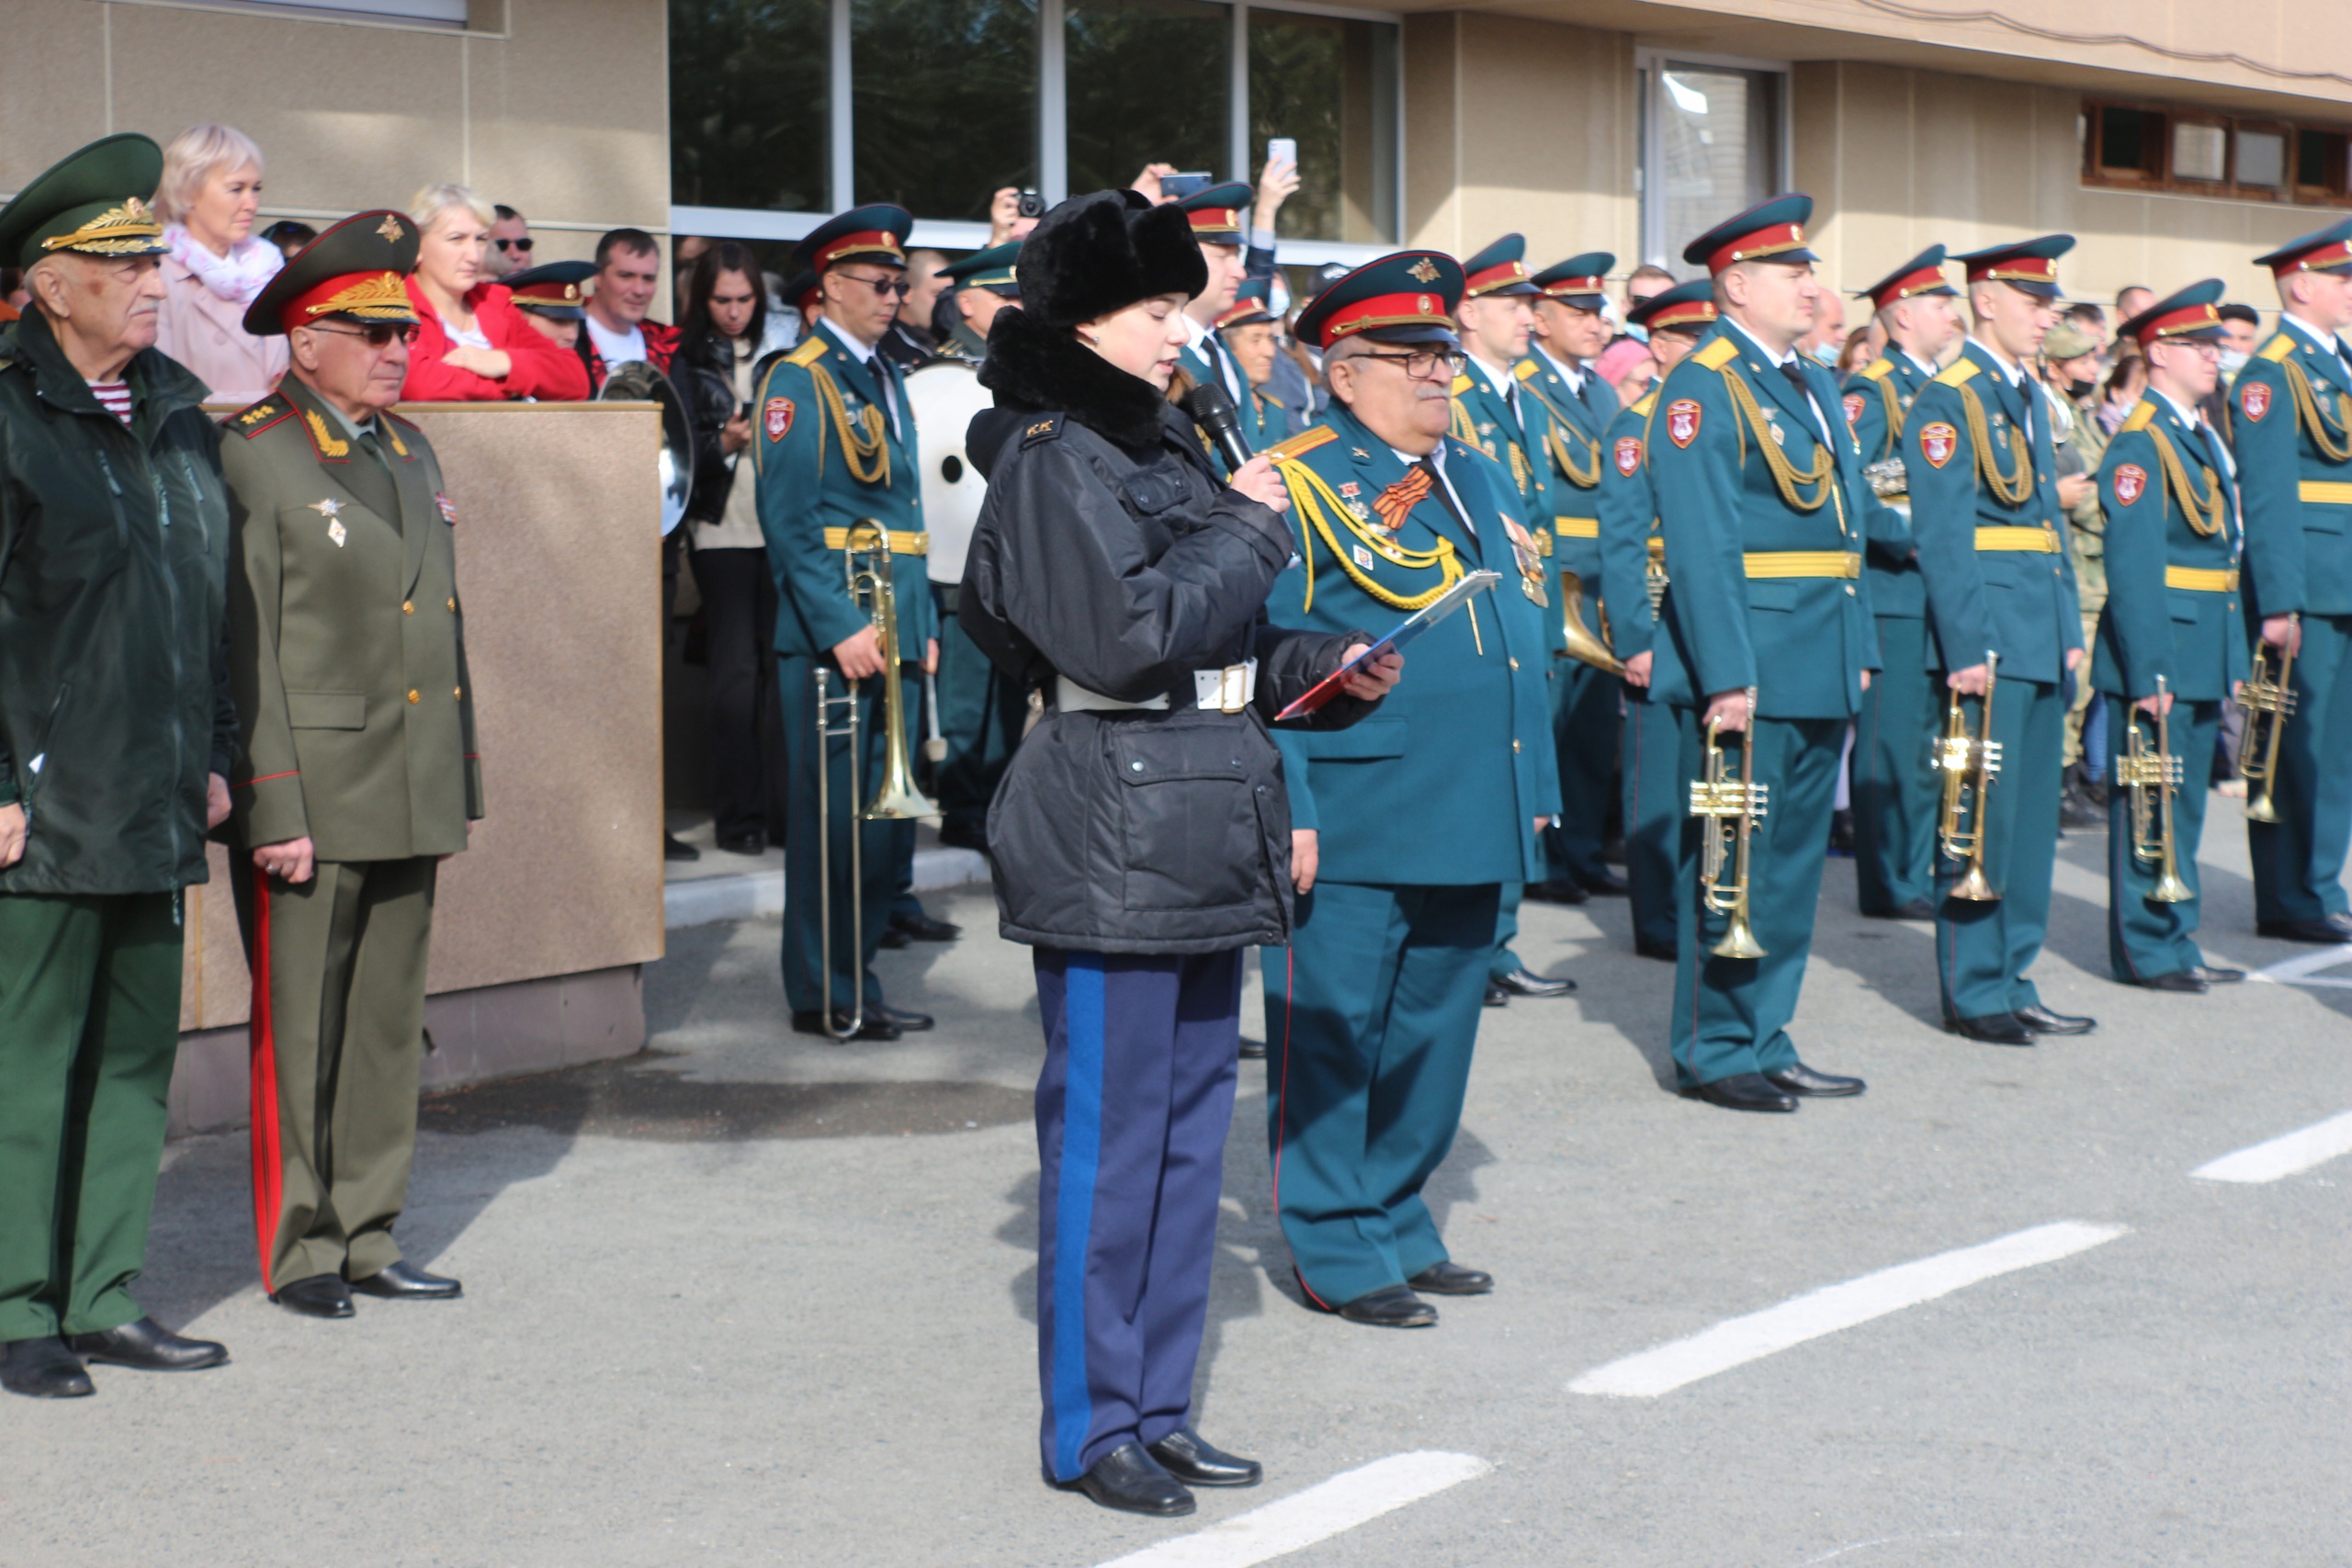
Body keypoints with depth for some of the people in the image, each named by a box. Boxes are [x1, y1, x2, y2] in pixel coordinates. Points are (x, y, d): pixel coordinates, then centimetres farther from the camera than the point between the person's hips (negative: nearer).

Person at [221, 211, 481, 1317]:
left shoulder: (413, 454, 16)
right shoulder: (253, 458, -7)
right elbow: (244, 649, -11)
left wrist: (459, 787, 16)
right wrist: (273, 810, -16)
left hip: (412, 801, 7)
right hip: (312, 798, -7)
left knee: (389, 1027, 11)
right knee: (298, 1033, 1)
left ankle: (369, 1237, 19)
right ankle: (300, 1253, 9)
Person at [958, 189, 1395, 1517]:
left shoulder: (1167, 446, 16)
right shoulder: (1054, 461, -12)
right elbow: (1128, 635, -23)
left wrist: (1325, 668, 7)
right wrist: (1253, 532, -12)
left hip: (1206, 833, 9)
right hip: (1112, 838, -9)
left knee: (1191, 1122, 13)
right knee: (1109, 1132, -1)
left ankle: (1160, 1408, 23)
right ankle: (1092, 1425, 9)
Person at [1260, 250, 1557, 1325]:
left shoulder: (1480, 478, 17)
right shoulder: (1300, 484, -7)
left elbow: (1520, 640, 22)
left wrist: (1535, 784, 17)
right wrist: (1287, 812, -16)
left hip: (1470, 825, 7)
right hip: (1355, 829, -7)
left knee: (1433, 1037, 14)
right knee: (1333, 1038, 1)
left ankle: (1398, 1225, 27)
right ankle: (1336, 1252, 10)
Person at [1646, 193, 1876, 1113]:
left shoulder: (1815, 384, 17)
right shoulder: (1701, 388, -10)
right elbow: (1700, 546, -17)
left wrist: (1860, 648, 14)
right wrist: (1727, 677, -22)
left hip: (1821, 669, 9)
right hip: (1748, 666, -9)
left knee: (1793, 860, 13)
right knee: (1733, 859, -2)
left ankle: (1767, 1042, 22)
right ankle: (1714, 1053, 7)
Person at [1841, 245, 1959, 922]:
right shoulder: (1870, 390, -8)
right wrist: (1908, 534, -19)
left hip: (1945, 591, 8)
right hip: (1893, 592, -8)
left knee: (1933, 738, 11)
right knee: (1891, 742, -4)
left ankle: (1922, 872, 18)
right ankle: (1888, 884, 1)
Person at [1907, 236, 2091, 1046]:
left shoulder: (2029, 397, 17)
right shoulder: (1948, 401, -10)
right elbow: (1942, 538, -16)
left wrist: (2070, 630, 16)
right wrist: (1968, 648, -20)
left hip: (2042, 642, 9)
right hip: (1990, 635, -9)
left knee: (2032, 817, 11)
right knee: (1982, 817, -3)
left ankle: (2012, 983, 18)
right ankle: (1973, 992, 4)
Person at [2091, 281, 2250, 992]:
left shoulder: (2201, 438, 15)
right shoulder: (2140, 444, -13)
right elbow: (2131, 569, -18)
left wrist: (2234, 659, 15)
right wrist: (2149, 673, -22)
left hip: (2201, 659, 9)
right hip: (2161, 651, -9)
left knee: (2185, 801, 14)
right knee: (2153, 802, -2)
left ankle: (2174, 944, 21)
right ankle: (2146, 951, 5)